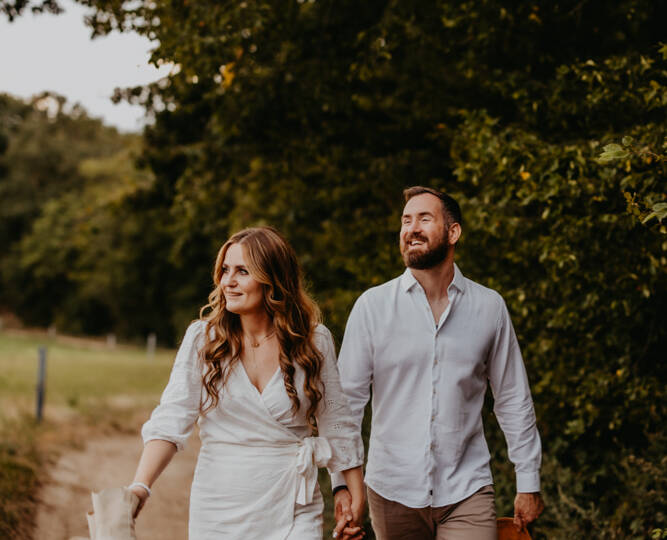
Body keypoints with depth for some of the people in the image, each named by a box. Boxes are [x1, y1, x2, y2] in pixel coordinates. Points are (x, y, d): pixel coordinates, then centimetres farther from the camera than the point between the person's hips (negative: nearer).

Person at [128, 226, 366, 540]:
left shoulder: (315, 341, -1)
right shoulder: (202, 338, -3)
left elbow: (336, 426, 6)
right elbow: (171, 420, -10)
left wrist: (356, 497, 9)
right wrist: (140, 487, -24)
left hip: (291, 512, 0)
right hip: (218, 509, 1)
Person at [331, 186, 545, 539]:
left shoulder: (489, 307, 3)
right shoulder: (373, 306, -1)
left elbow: (513, 401, 9)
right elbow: (347, 398, -1)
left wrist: (528, 483, 9)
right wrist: (343, 483, -7)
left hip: (466, 493, 0)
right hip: (393, 493, 0)